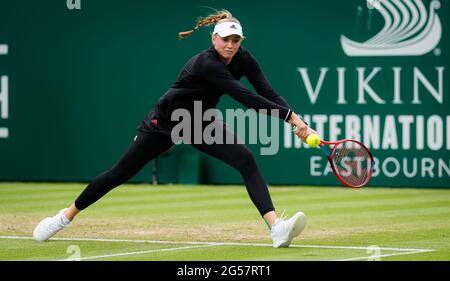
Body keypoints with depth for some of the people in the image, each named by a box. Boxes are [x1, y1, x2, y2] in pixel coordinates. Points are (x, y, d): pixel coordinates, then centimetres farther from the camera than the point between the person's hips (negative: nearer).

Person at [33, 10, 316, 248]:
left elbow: (269, 93, -18)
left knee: (247, 160, -21)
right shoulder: (206, 64, -34)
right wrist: (290, 116, -43)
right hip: (166, 121, -5)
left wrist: (297, 120, -33)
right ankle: (67, 216, 24)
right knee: (120, 173, 3)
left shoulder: (244, 59, -12)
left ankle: (277, 227, -31)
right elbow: (246, 97, -41)